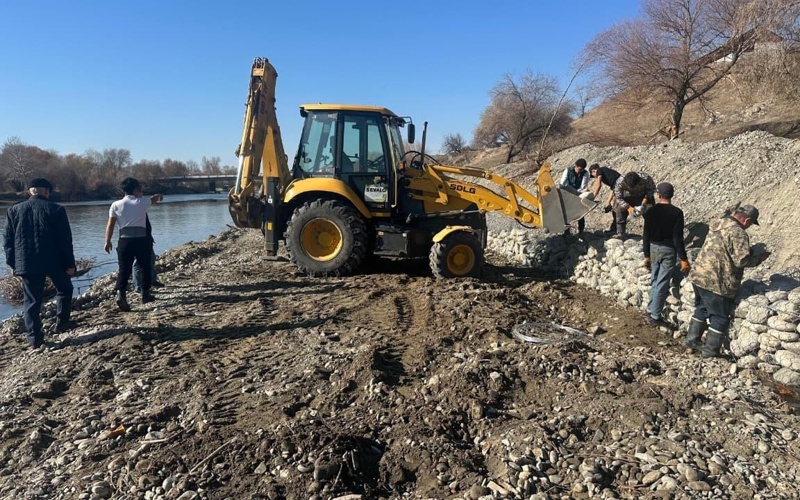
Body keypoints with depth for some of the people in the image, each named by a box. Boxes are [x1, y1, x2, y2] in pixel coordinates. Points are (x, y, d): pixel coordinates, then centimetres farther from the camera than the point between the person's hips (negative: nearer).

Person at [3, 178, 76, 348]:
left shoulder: (14, 210, 7)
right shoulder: (56, 209, -4)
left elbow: (8, 240, 9)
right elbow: (65, 240, -5)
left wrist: (13, 264, 15)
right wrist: (70, 263, -1)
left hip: (27, 263, 3)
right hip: (53, 261, -2)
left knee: (31, 300, 7)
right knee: (64, 289, 21)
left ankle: (34, 336, 9)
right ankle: (62, 322, 21)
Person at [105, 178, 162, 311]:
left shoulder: (116, 205, 6)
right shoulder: (142, 202, 4)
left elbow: (110, 225, 1)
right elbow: (154, 198, 27)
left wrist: (107, 241, 5)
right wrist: (159, 196, 49)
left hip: (125, 240, 1)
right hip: (141, 240, -1)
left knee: (124, 269, 2)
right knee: (146, 267, 16)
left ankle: (121, 294, -18)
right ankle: (145, 294, 24)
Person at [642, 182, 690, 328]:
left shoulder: (651, 211, -3)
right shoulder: (676, 213, -13)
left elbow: (646, 235, 1)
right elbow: (678, 238, -16)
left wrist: (647, 255, 11)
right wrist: (683, 259, -11)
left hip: (654, 248, 4)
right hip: (668, 250, -4)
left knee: (655, 281, 20)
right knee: (662, 284, 2)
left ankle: (651, 310, 27)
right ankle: (655, 316, 7)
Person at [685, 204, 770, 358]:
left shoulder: (718, 224, 11)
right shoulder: (738, 232, -16)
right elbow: (742, 260, -19)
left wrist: (750, 252, 20)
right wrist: (759, 257, -1)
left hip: (699, 276, 9)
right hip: (716, 282, -8)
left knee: (702, 308, 25)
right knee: (720, 317, 6)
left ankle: (691, 339, 33)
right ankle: (710, 352, 14)